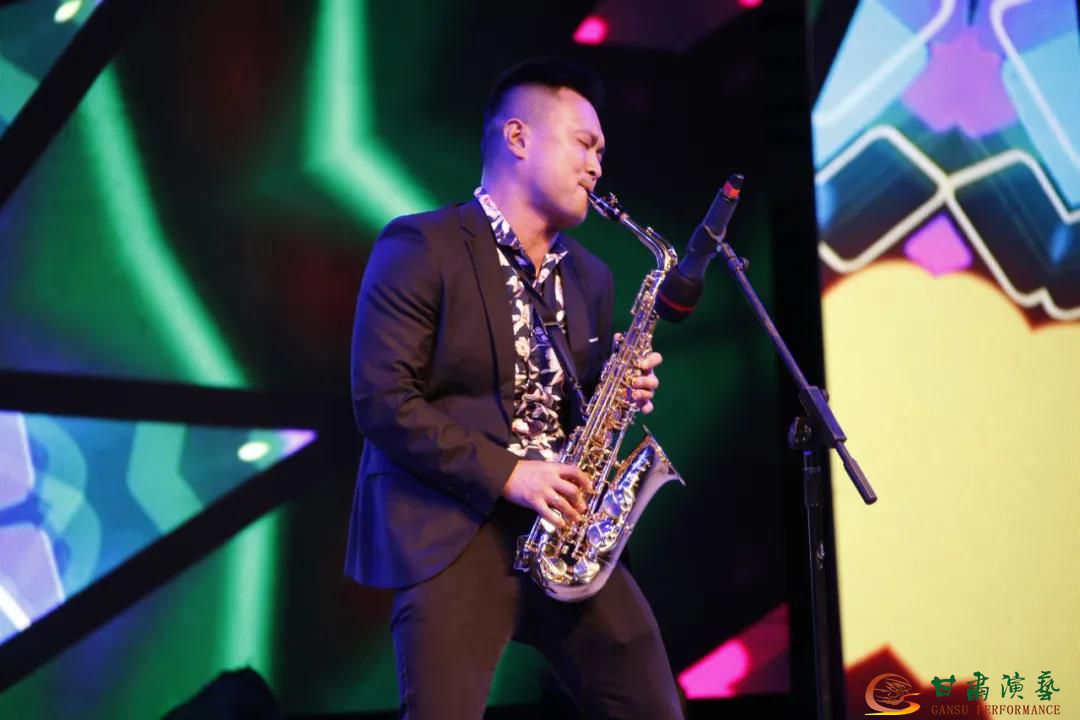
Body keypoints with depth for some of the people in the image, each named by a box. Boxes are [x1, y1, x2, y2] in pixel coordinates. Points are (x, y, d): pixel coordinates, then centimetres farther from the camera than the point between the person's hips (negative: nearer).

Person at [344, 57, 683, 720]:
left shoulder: (589, 276, 17)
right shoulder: (421, 246, -5)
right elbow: (381, 401, -12)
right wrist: (506, 474, -17)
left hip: (563, 529, 7)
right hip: (454, 532, -6)